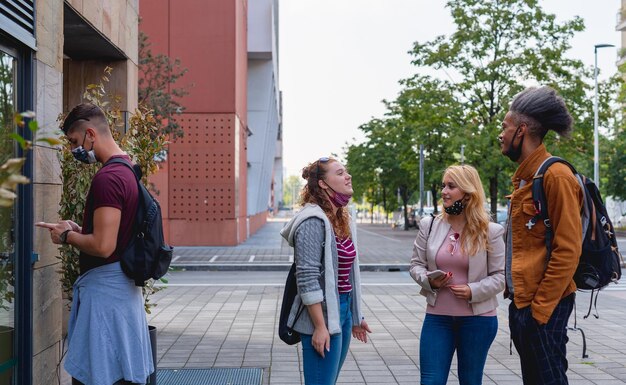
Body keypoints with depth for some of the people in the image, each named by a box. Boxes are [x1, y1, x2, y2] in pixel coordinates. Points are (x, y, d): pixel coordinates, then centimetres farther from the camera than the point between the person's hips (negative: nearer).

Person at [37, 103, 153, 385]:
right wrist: (78, 230, 12)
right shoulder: (126, 170, 12)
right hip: (123, 285, 10)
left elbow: (103, 246, -25)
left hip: (104, 286, -10)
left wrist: (67, 236, -8)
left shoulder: (106, 178, -19)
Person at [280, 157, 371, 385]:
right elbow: (307, 279, -19)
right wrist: (320, 327, -20)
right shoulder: (313, 221, -15)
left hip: (342, 311, 9)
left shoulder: (343, 220, 11)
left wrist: (355, 317, 18)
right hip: (322, 314, -9)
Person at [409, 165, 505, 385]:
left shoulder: (490, 231, -5)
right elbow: (416, 264, 8)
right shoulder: (429, 225, 3)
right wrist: (428, 280, -13)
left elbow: (500, 276, -2)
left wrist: (474, 291, -17)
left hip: (478, 319, -1)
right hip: (437, 316, 2)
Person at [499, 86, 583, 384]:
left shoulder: (555, 176, -15)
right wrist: (513, 291, 14)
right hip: (520, 301, 9)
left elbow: (567, 251, -18)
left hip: (542, 306, -9)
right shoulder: (524, 177, 13)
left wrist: (540, 308, -18)